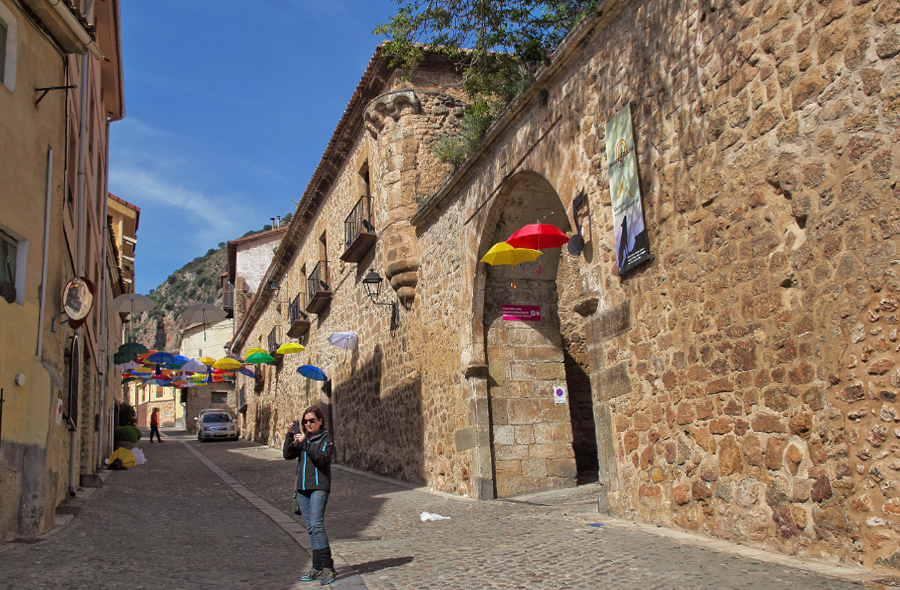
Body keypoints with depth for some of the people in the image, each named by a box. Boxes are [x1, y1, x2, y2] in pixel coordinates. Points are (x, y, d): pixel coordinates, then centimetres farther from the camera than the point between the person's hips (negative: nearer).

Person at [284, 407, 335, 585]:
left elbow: (322, 458, -17)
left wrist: (305, 443, -20)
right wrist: (290, 435, -7)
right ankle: (318, 568, 13)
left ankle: (327, 567, -12)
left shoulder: (326, 437, -1)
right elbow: (288, 455, 4)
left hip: (319, 486, -6)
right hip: (303, 486, 6)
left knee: (317, 525, -15)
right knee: (311, 528, 7)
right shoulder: (302, 437, 15)